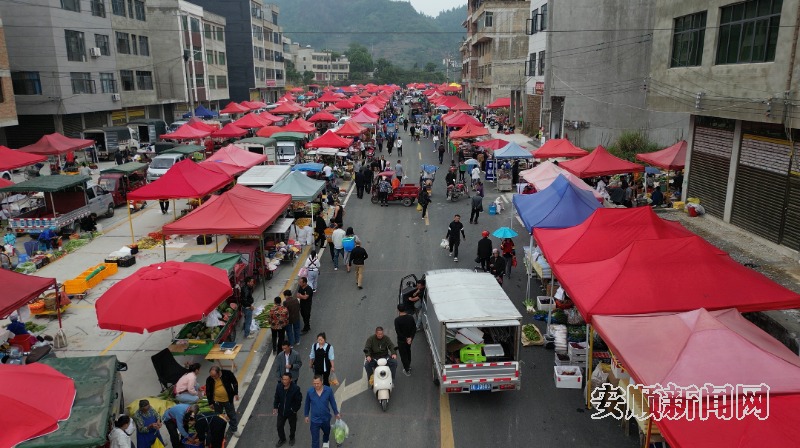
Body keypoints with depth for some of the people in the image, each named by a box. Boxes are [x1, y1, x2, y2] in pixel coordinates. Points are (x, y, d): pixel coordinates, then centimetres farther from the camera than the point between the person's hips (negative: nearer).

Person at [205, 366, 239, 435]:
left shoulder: (228, 374, -21)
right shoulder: (209, 380, -18)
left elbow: (235, 382, -3)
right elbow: (208, 392, -3)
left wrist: (236, 393, -2)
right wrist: (210, 402, 0)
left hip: (228, 400, 0)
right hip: (217, 401, 1)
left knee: (232, 415, 14)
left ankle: (234, 429, 33)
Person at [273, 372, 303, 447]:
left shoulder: (295, 388, -28)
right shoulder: (279, 386, -17)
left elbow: (299, 400, -16)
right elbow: (276, 398, 0)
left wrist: (295, 409, -12)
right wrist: (275, 407, -4)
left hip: (291, 412, -2)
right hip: (281, 411, 3)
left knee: (292, 427, 21)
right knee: (279, 426, 17)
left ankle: (292, 438, 50)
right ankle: (282, 439, 45)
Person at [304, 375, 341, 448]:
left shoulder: (329, 390, -20)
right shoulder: (310, 391, -19)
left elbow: (332, 402, -3)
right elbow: (307, 404, -2)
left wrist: (336, 413, 7)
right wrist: (306, 415, 7)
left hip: (326, 418, 2)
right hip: (314, 419, -2)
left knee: (327, 432, 30)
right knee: (315, 440, 1)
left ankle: (325, 441, 62)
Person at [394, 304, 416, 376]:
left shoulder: (397, 320, -24)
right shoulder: (411, 317, -10)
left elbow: (397, 331, -23)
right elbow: (414, 328, -8)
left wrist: (405, 339, -15)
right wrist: (411, 337, -9)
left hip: (401, 340, -5)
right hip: (409, 338, 5)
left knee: (403, 354, 11)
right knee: (408, 351, 29)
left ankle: (407, 370, 17)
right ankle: (408, 365, 47)